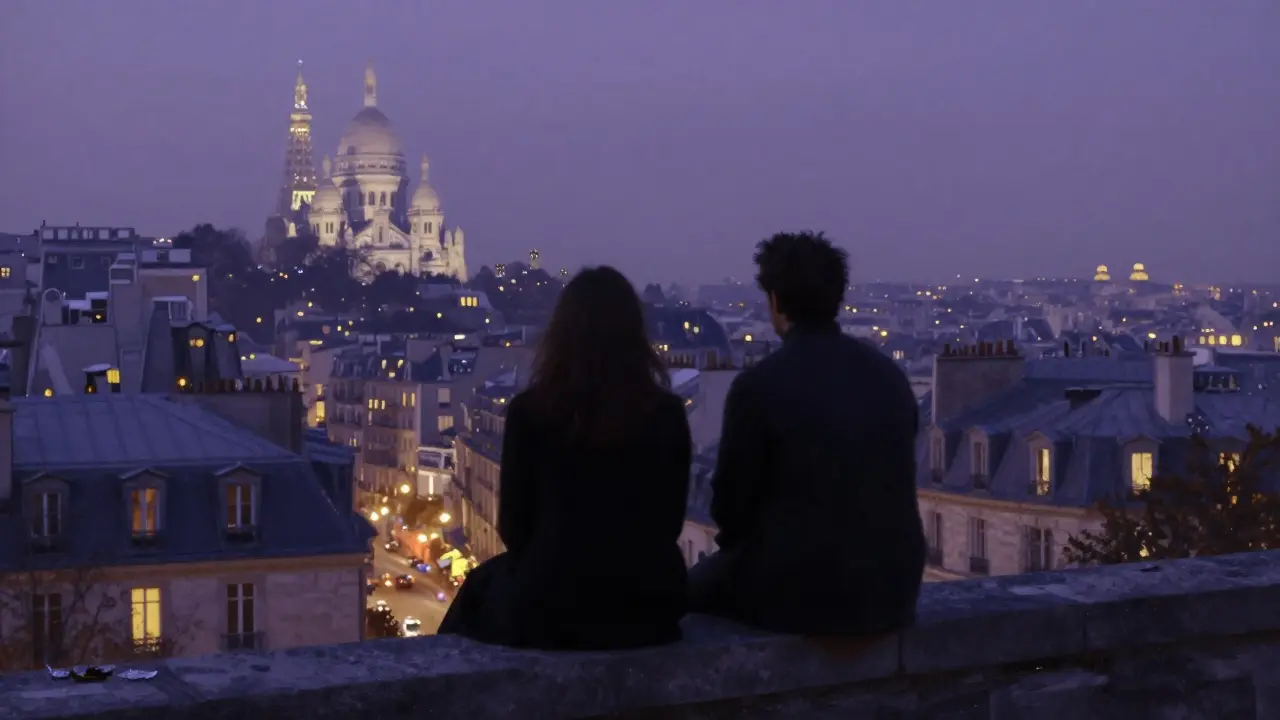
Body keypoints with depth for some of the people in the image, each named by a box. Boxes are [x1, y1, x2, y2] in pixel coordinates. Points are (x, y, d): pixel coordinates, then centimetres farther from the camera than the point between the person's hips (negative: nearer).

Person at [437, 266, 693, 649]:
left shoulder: (529, 411, -8)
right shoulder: (668, 413, -3)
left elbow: (514, 524, 0)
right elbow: (670, 521, 6)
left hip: (552, 604, -2)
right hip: (647, 602, 2)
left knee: (482, 587, 30)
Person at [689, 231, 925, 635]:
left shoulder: (758, 385, -14)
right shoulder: (890, 375, 3)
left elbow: (731, 501, -6)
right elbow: (889, 488, 11)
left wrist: (739, 544, 16)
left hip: (797, 587, -6)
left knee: (694, 589, 23)